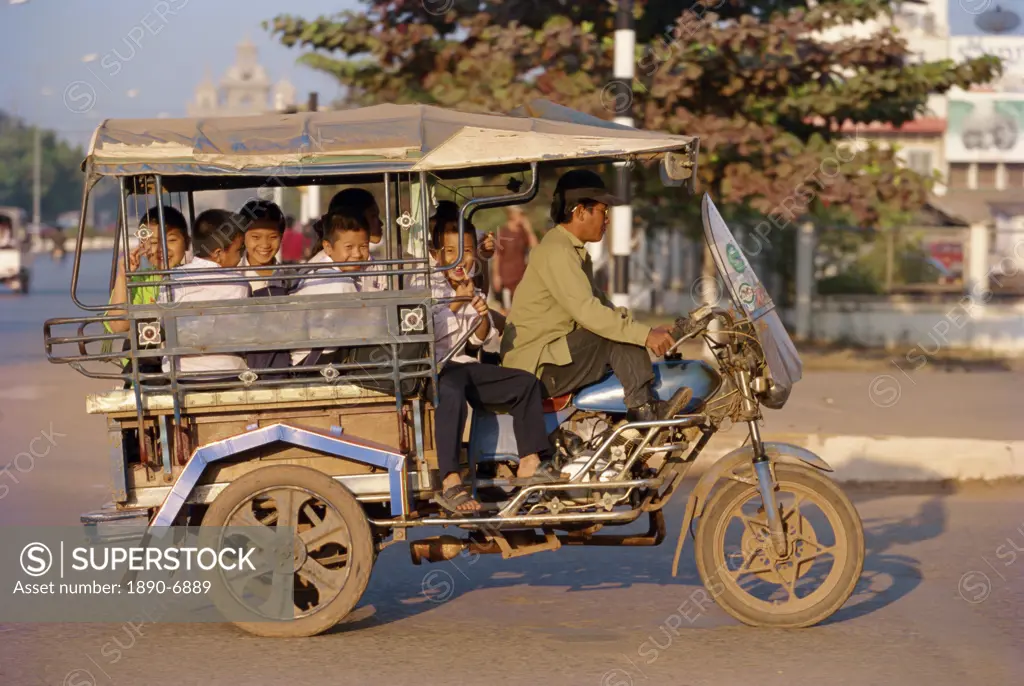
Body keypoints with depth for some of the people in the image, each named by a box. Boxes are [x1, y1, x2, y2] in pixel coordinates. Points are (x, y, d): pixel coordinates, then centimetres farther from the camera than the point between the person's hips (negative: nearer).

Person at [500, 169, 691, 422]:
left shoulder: (573, 250, 18)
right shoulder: (556, 252, -17)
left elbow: (599, 304, 16)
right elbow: (588, 312, -27)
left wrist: (648, 333, 1)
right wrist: (645, 335, -27)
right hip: (536, 368, -10)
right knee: (619, 338, -20)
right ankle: (643, 410, -17)